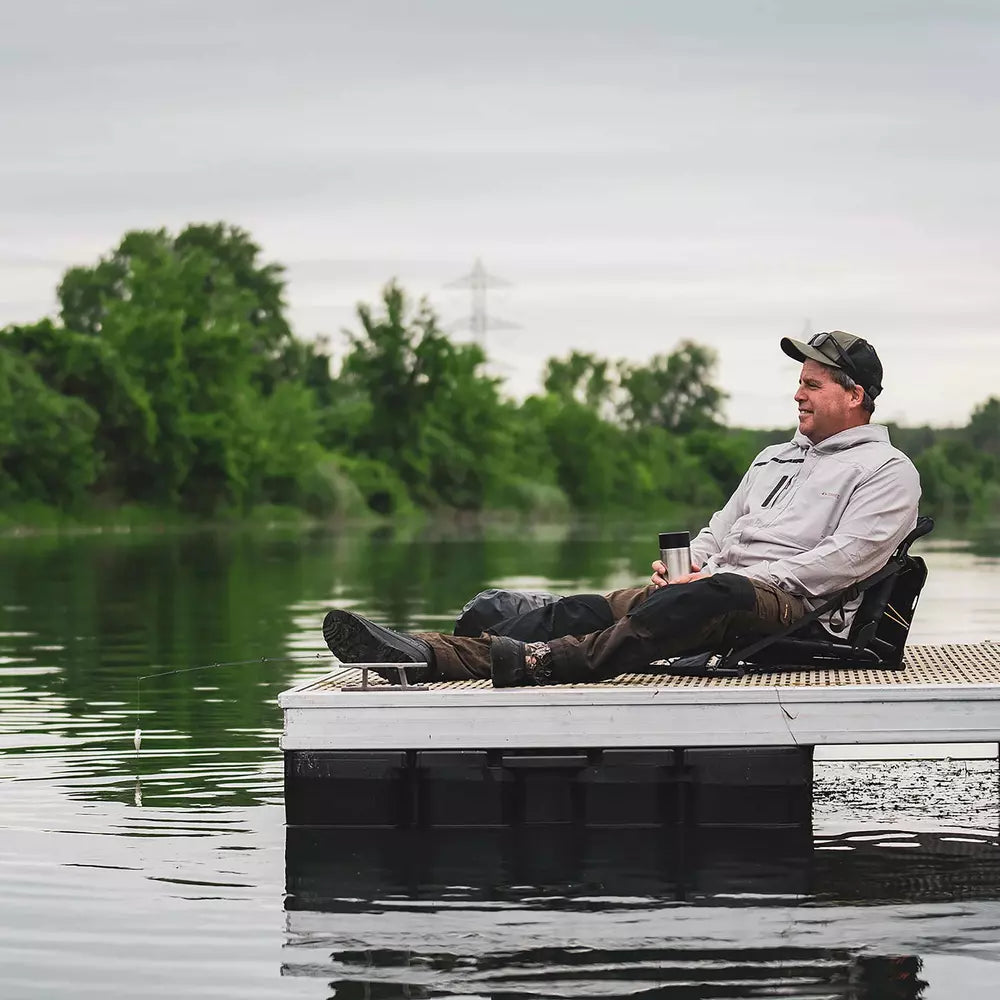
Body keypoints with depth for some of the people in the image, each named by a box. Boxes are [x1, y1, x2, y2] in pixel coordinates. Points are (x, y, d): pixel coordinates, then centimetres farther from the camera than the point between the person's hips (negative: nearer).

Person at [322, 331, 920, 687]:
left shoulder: (888, 471, 5)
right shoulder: (775, 458, 32)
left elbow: (844, 558, -9)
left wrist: (732, 578, -14)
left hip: (793, 607, -7)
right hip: (712, 587, 7)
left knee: (705, 600, -41)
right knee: (586, 610, -15)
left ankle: (541, 664, -57)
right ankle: (428, 656, -33)